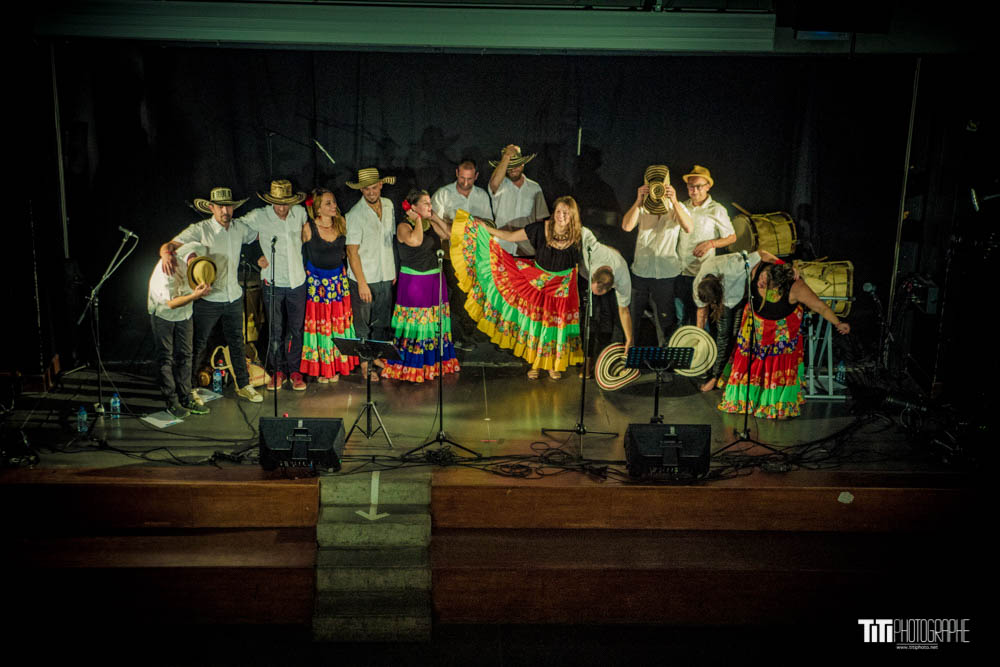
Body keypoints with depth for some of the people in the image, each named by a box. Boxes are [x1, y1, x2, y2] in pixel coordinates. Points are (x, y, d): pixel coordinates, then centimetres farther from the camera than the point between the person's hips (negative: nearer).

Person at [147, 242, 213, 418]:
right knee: (165, 357, 0)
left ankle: (186, 398, 15)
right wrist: (194, 296, -43)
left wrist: (202, 288, -1)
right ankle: (171, 402, 7)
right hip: (163, 311, -5)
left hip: (184, 310, 5)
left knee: (184, 355, 8)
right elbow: (171, 303, -30)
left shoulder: (201, 251, -20)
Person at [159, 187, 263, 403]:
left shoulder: (239, 227, 2)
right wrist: (167, 254, -43)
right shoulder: (200, 230, -13)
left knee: (237, 343, 16)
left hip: (234, 297, 5)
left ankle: (243, 385, 29)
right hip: (208, 299, -4)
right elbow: (170, 245, -22)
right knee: (198, 345, 7)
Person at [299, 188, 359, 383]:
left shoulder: (342, 224, -3)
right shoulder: (308, 228, -13)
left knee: (339, 321, 8)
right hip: (316, 281, -3)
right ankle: (320, 368, 16)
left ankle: (336, 366, 21)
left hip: (339, 279, 4)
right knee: (319, 322, 4)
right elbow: (304, 254, -1)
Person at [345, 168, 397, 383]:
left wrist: (394, 269, 13)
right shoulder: (355, 215, -16)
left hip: (386, 276, 6)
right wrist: (362, 283, -18)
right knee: (363, 324, 5)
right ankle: (365, 363, 19)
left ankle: (378, 356, 32)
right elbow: (352, 252, -15)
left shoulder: (388, 205, 3)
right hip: (364, 278, -6)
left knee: (382, 321, 16)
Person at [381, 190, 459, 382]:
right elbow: (415, 240, -29)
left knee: (435, 324, 12)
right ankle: (410, 367, 8)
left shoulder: (431, 225, 10)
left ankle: (434, 362, 24)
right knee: (414, 324, -2)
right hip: (413, 282, -6)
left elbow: (451, 234, 4)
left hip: (435, 281, 7)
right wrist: (418, 220, -15)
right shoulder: (404, 226, -10)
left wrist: (435, 217, 2)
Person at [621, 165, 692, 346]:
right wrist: (638, 201, -24)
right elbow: (626, 226, -16)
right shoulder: (641, 207, 1)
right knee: (630, 319, 14)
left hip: (666, 274, -2)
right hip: (640, 272, 2)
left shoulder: (676, 208, -2)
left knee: (665, 322, 5)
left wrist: (674, 201, -31)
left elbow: (688, 228, -22)